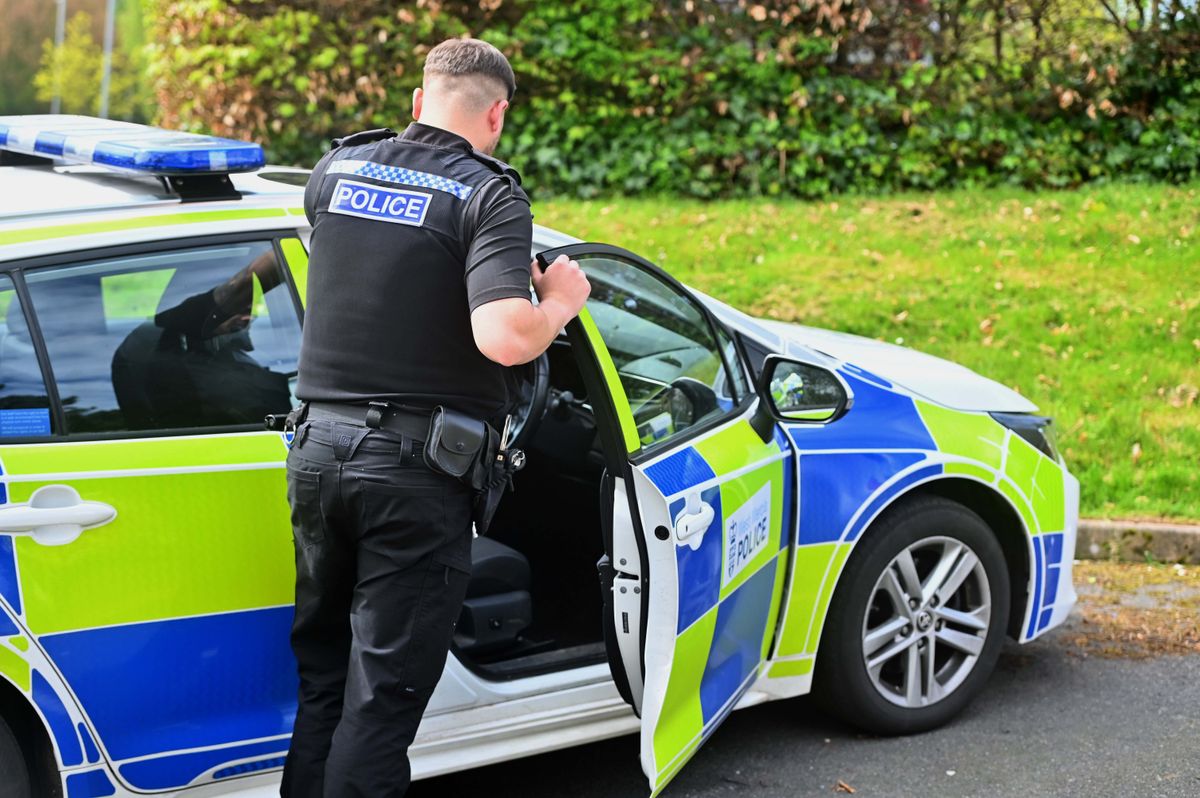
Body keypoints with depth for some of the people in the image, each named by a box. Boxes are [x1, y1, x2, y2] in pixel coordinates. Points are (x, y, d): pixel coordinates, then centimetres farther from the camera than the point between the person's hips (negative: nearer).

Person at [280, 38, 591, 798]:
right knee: (382, 693, 2)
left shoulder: (338, 168, 7)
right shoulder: (489, 195, -10)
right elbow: (504, 338, -25)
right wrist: (560, 302, -4)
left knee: (322, 669, 20)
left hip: (319, 444, 6)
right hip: (414, 469, -5)